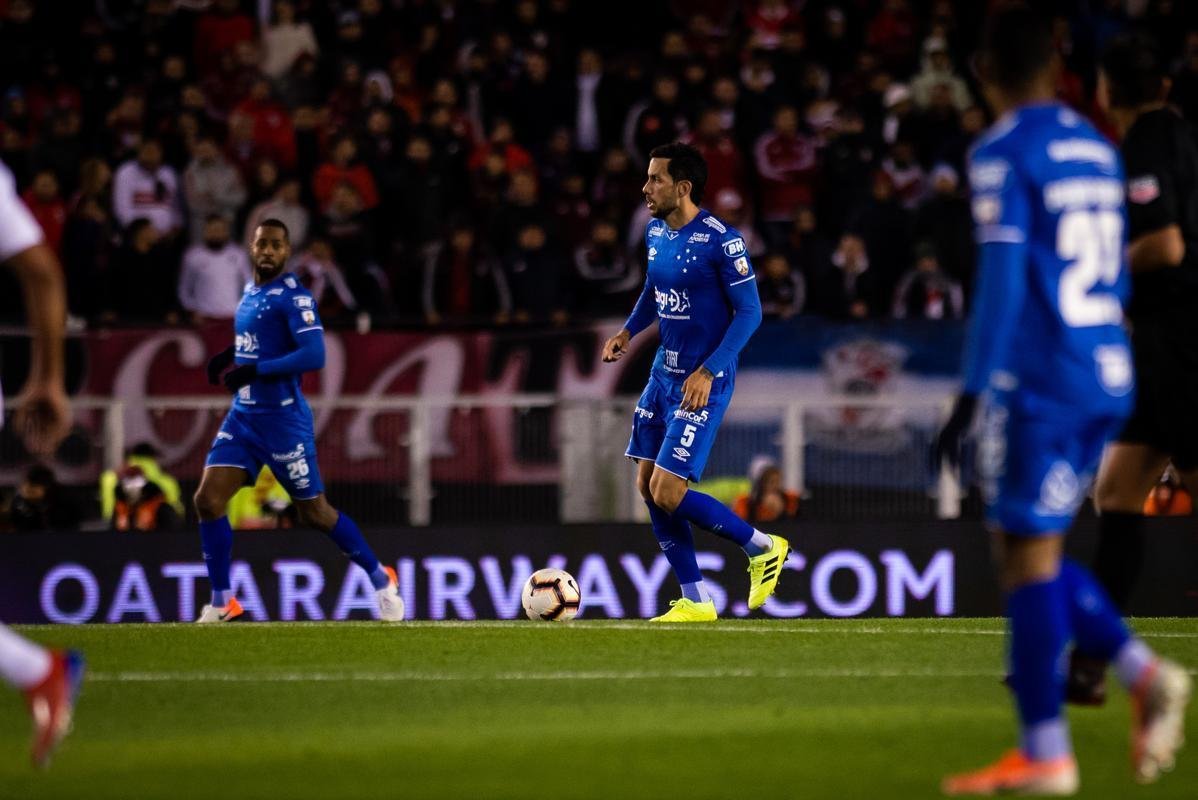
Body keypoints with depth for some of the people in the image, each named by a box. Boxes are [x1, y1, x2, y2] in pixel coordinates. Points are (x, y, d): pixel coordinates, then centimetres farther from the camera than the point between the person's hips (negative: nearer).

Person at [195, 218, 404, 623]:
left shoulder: (293, 296, -13)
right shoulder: (250, 293, 12)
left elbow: (314, 355, -23)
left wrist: (254, 370, -25)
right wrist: (230, 356, 9)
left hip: (283, 418, -7)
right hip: (243, 415, 7)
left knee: (315, 513, 2)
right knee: (207, 501, -6)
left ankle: (380, 580, 21)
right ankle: (221, 602, 4)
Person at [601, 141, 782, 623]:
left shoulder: (720, 241, -18)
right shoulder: (656, 234, 6)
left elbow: (749, 311, -17)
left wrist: (708, 371, -23)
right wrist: (628, 331, 10)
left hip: (702, 381, -9)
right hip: (663, 374, 9)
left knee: (668, 493, -12)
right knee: (647, 487, 6)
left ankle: (762, 548, 8)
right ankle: (695, 602, 15)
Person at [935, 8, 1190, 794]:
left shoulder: (1004, 154, -8)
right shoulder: (1096, 148, 15)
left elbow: (1002, 280, -15)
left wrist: (973, 392, -15)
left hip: (1038, 383, -8)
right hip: (1109, 379, 8)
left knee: (1027, 553, -3)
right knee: (1034, 549, 16)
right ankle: (1143, 672, 0)